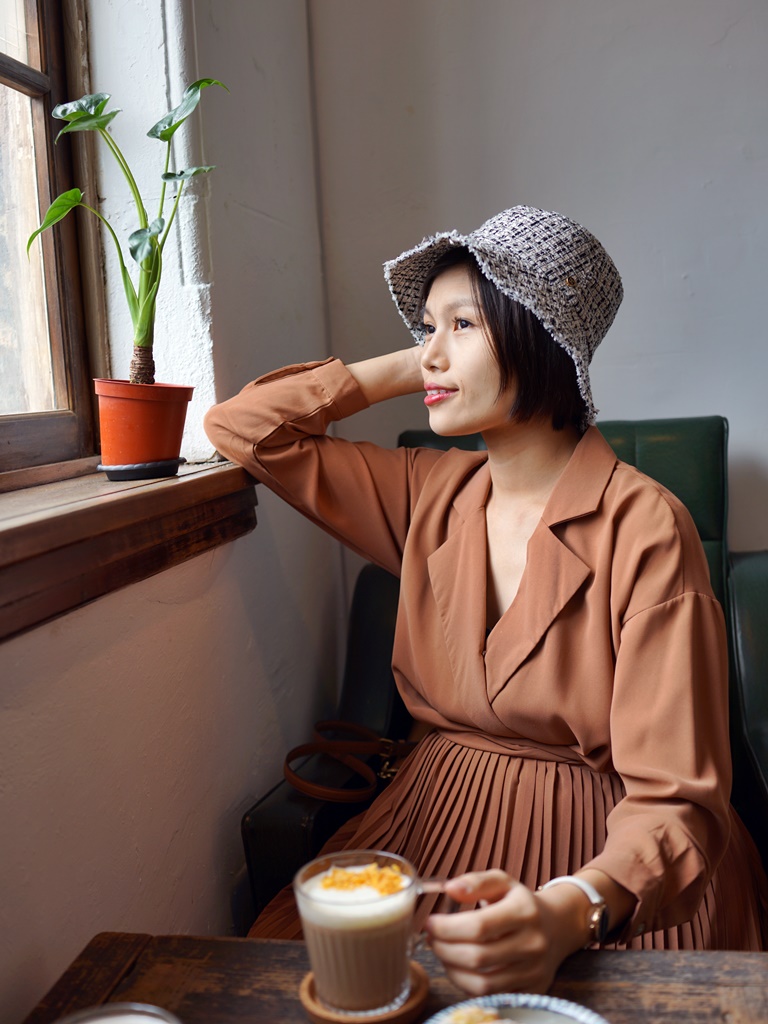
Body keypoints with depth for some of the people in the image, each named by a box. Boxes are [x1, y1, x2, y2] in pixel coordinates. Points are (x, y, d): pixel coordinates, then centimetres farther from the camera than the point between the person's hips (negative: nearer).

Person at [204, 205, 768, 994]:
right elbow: (241, 426, 7)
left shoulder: (645, 530, -15)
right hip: (434, 830, 4)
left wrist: (570, 909, -37)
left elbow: (673, 798, -18)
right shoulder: (432, 495, 1)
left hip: (606, 866, -3)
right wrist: (404, 369, 0)